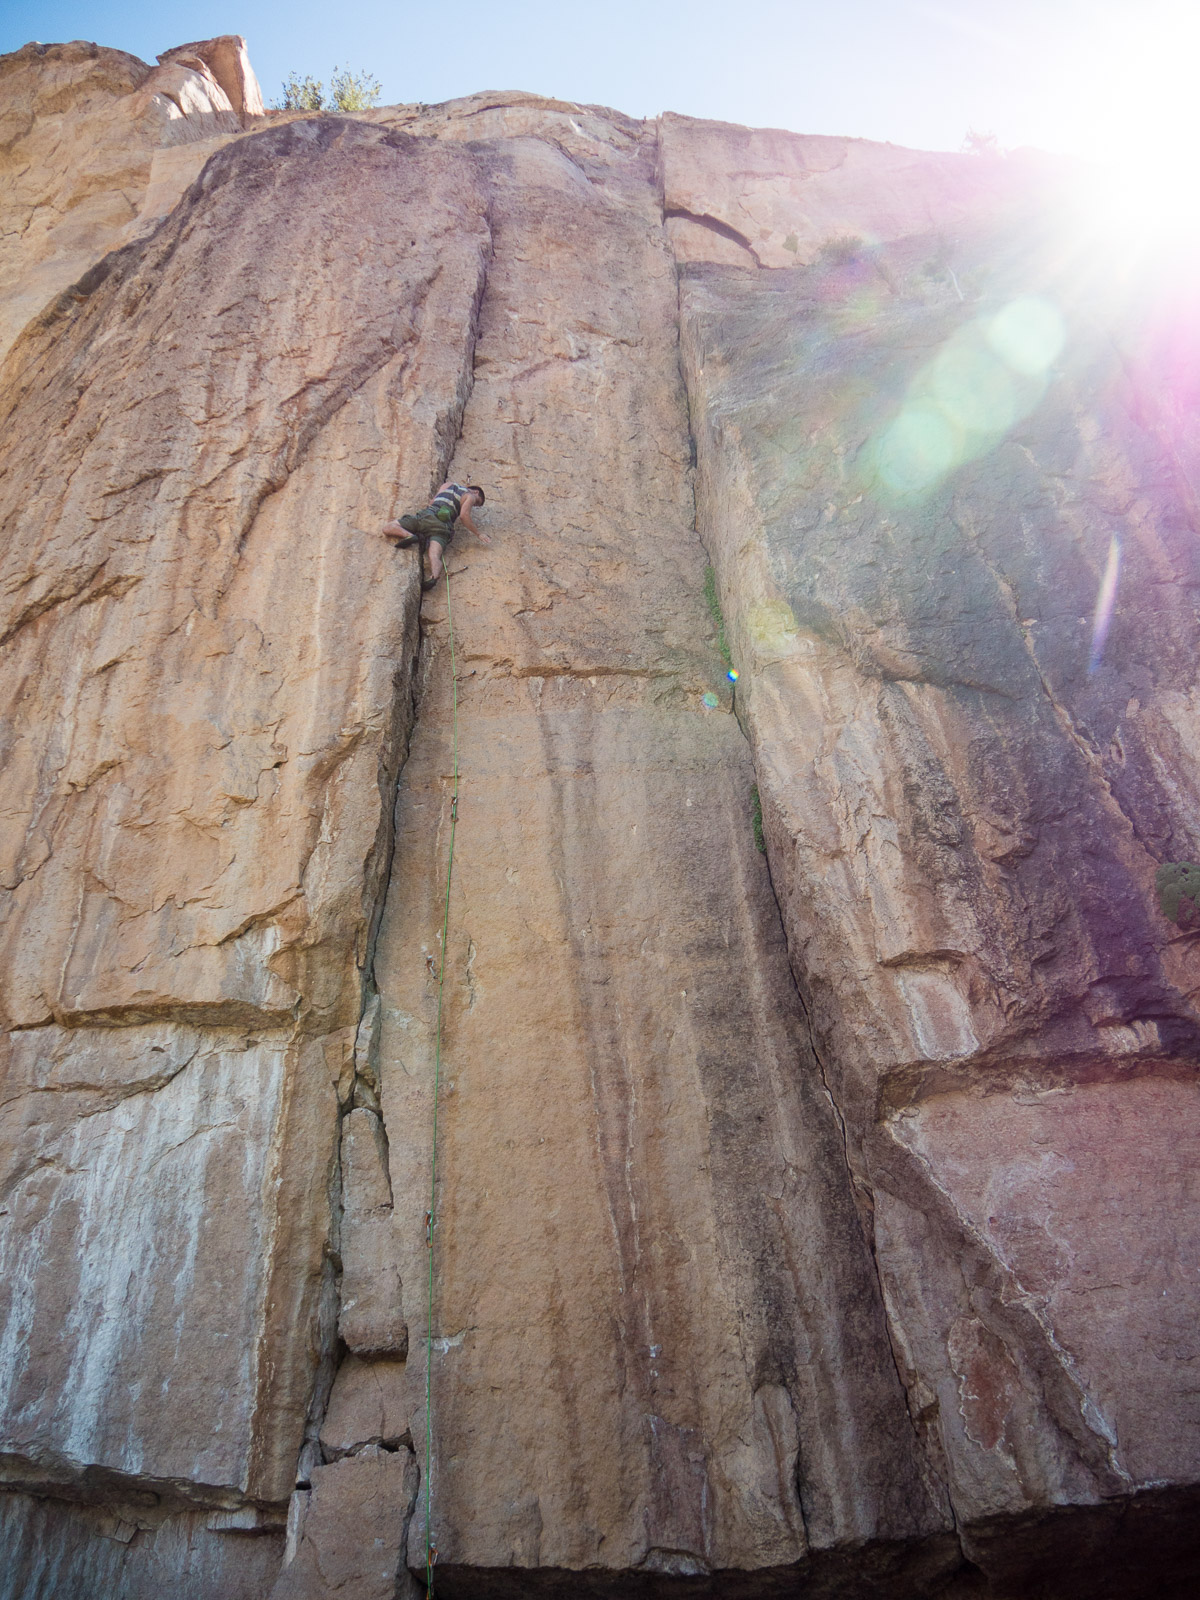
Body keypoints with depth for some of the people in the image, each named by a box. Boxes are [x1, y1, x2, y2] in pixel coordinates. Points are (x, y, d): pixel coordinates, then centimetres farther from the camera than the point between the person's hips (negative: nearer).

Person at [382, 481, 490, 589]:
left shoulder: (447, 485, 33)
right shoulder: (470, 496, 17)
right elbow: (463, 516, 0)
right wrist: (478, 533, 7)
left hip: (426, 516, 2)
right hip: (443, 525, -2)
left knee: (387, 527, 8)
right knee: (434, 556, -25)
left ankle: (410, 536, -21)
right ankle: (434, 577, -58)